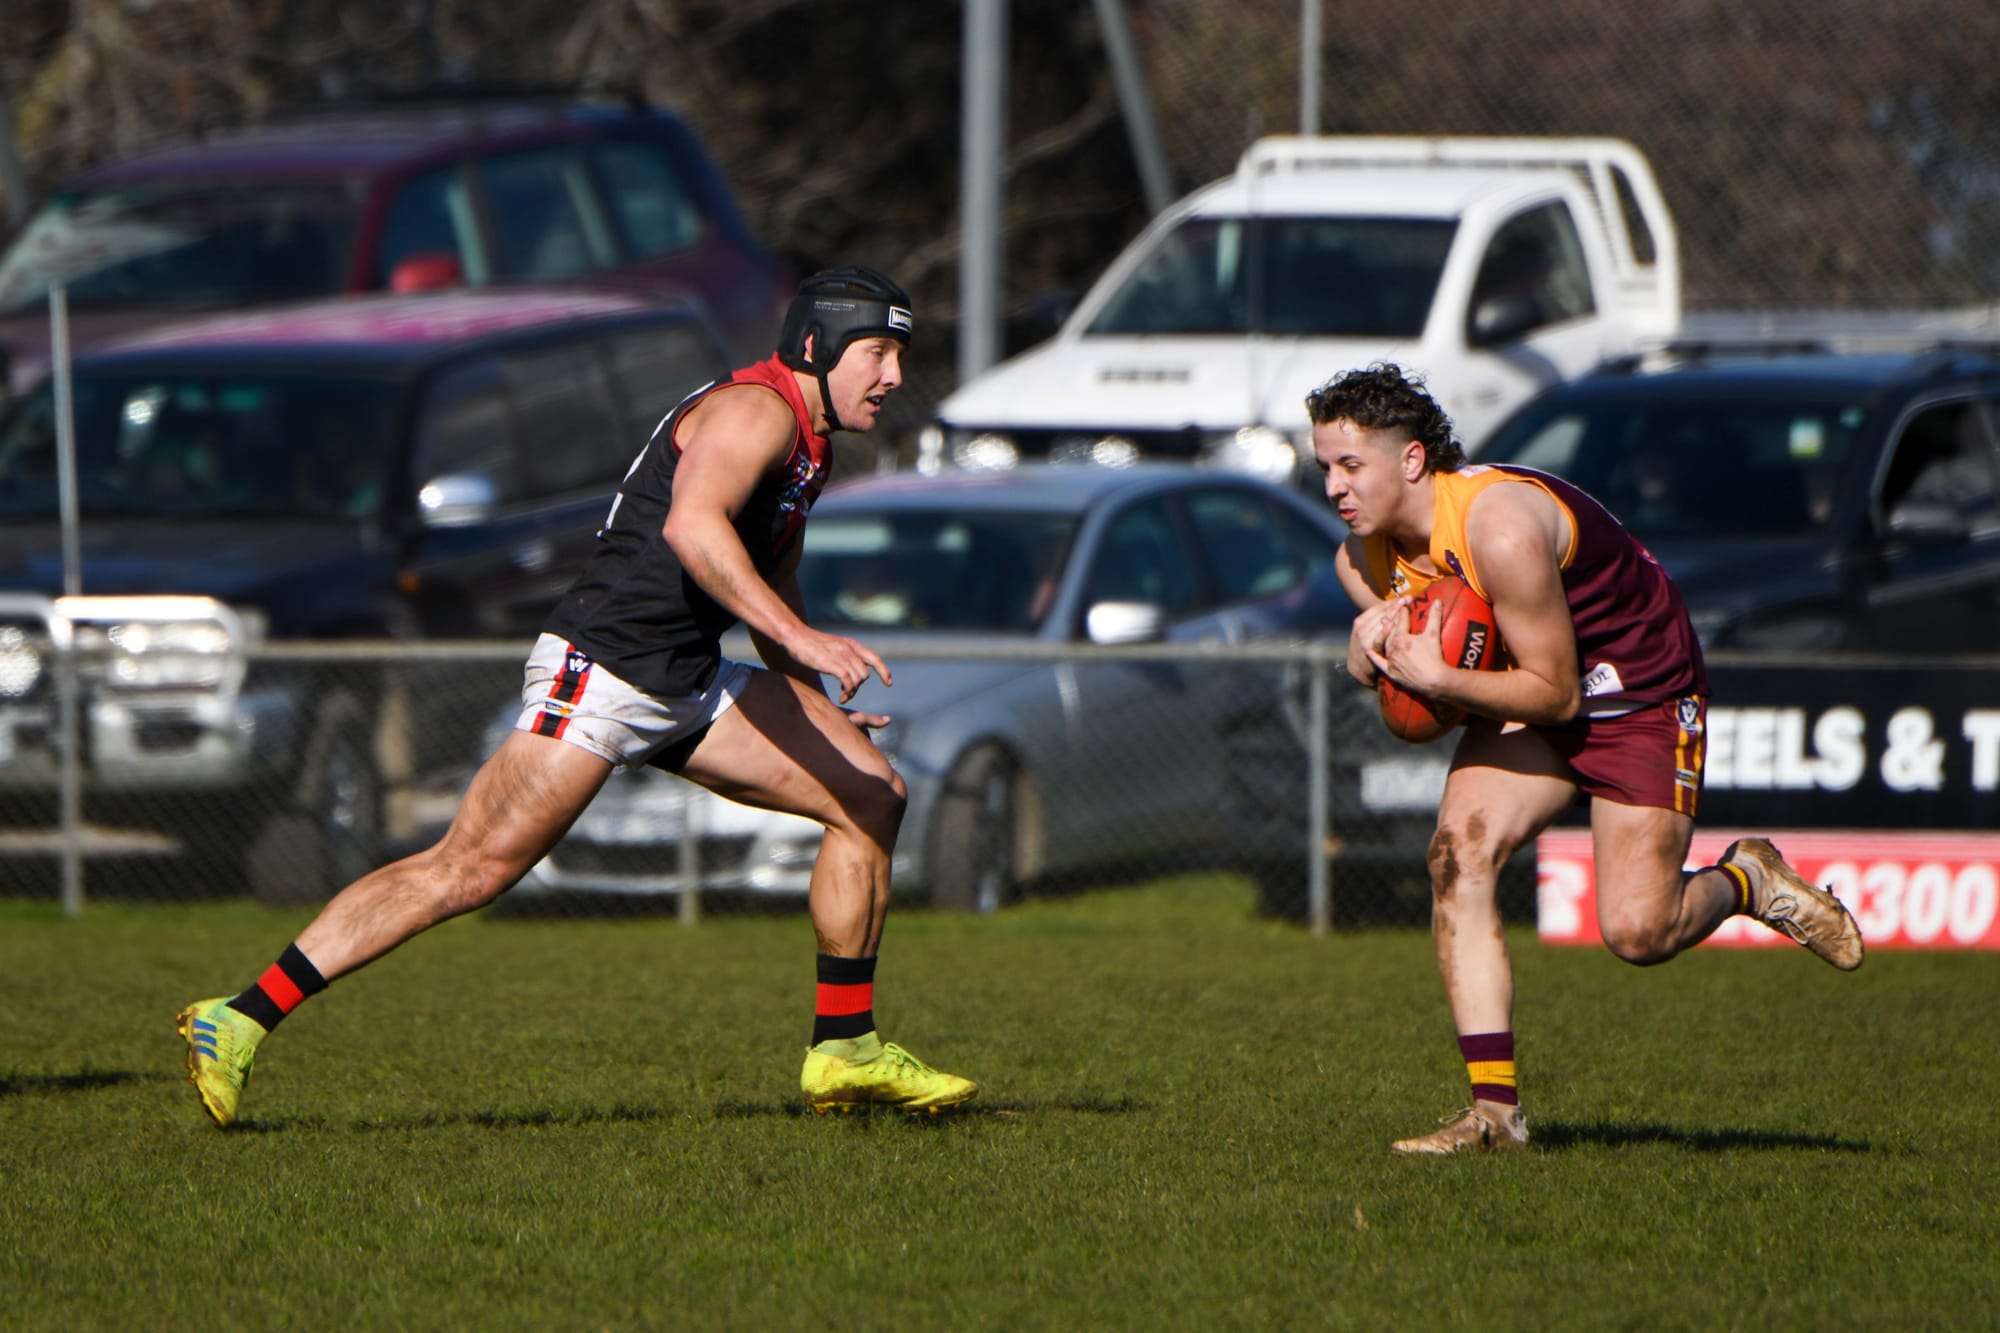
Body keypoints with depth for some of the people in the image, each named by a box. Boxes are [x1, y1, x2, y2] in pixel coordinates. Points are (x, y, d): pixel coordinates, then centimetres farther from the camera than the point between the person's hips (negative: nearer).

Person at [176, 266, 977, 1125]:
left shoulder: (807, 442, 19)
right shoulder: (755, 411, -13)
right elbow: (691, 526, -33)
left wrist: (816, 707, 28)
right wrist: (802, 640, -38)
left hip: (690, 684, 10)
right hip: (600, 668, -10)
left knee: (871, 794, 5)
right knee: (474, 868, -15)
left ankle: (844, 1053, 11)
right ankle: (239, 1023, -13)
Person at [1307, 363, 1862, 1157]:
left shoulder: (1501, 528, -33)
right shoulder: (1365, 556, -9)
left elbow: (1556, 694, -26)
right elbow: (1406, 678, 4)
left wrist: (1439, 679, -35)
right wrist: (1369, 651, -18)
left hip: (1642, 697, -6)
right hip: (1525, 698, 6)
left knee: (1636, 932, -14)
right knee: (1459, 851, -20)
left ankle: (1745, 882, 22)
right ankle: (1494, 1108, -19)